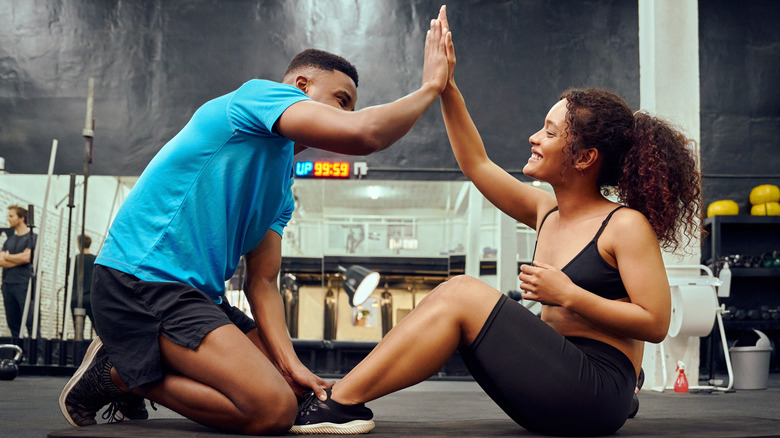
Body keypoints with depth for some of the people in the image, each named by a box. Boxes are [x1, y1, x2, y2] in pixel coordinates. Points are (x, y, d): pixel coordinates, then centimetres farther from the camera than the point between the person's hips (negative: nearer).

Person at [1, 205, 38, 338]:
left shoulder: (32, 237, 1)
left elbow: (26, 257, -11)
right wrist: (17, 260, -7)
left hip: (24, 284, -7)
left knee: (30, 321, -11)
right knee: (12, 322, 5)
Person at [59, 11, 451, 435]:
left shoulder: (282, 191, 20)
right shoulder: (260, 94, -5)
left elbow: (262, 282, 11)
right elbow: (363, 133, -22)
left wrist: (290, 363, -4)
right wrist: (430, 87, -6)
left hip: (199, 295, 10)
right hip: (142, 279, -10)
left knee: (296, 392, 10)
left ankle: (135, 373, 14)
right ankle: (118, 373, -3)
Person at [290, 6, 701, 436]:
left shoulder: (627, 226, -9)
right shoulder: (546, 212, 11)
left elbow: (656, 323, -14)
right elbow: (477, 164, 12)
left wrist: (569, 295, -18)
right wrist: (445, 86, 7)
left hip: (597, 392, -7)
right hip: (553, 384, 7)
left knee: (462, 293, -18)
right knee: (452, 298, -4)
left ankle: (342, 402, -17)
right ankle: (342, 397, -9)